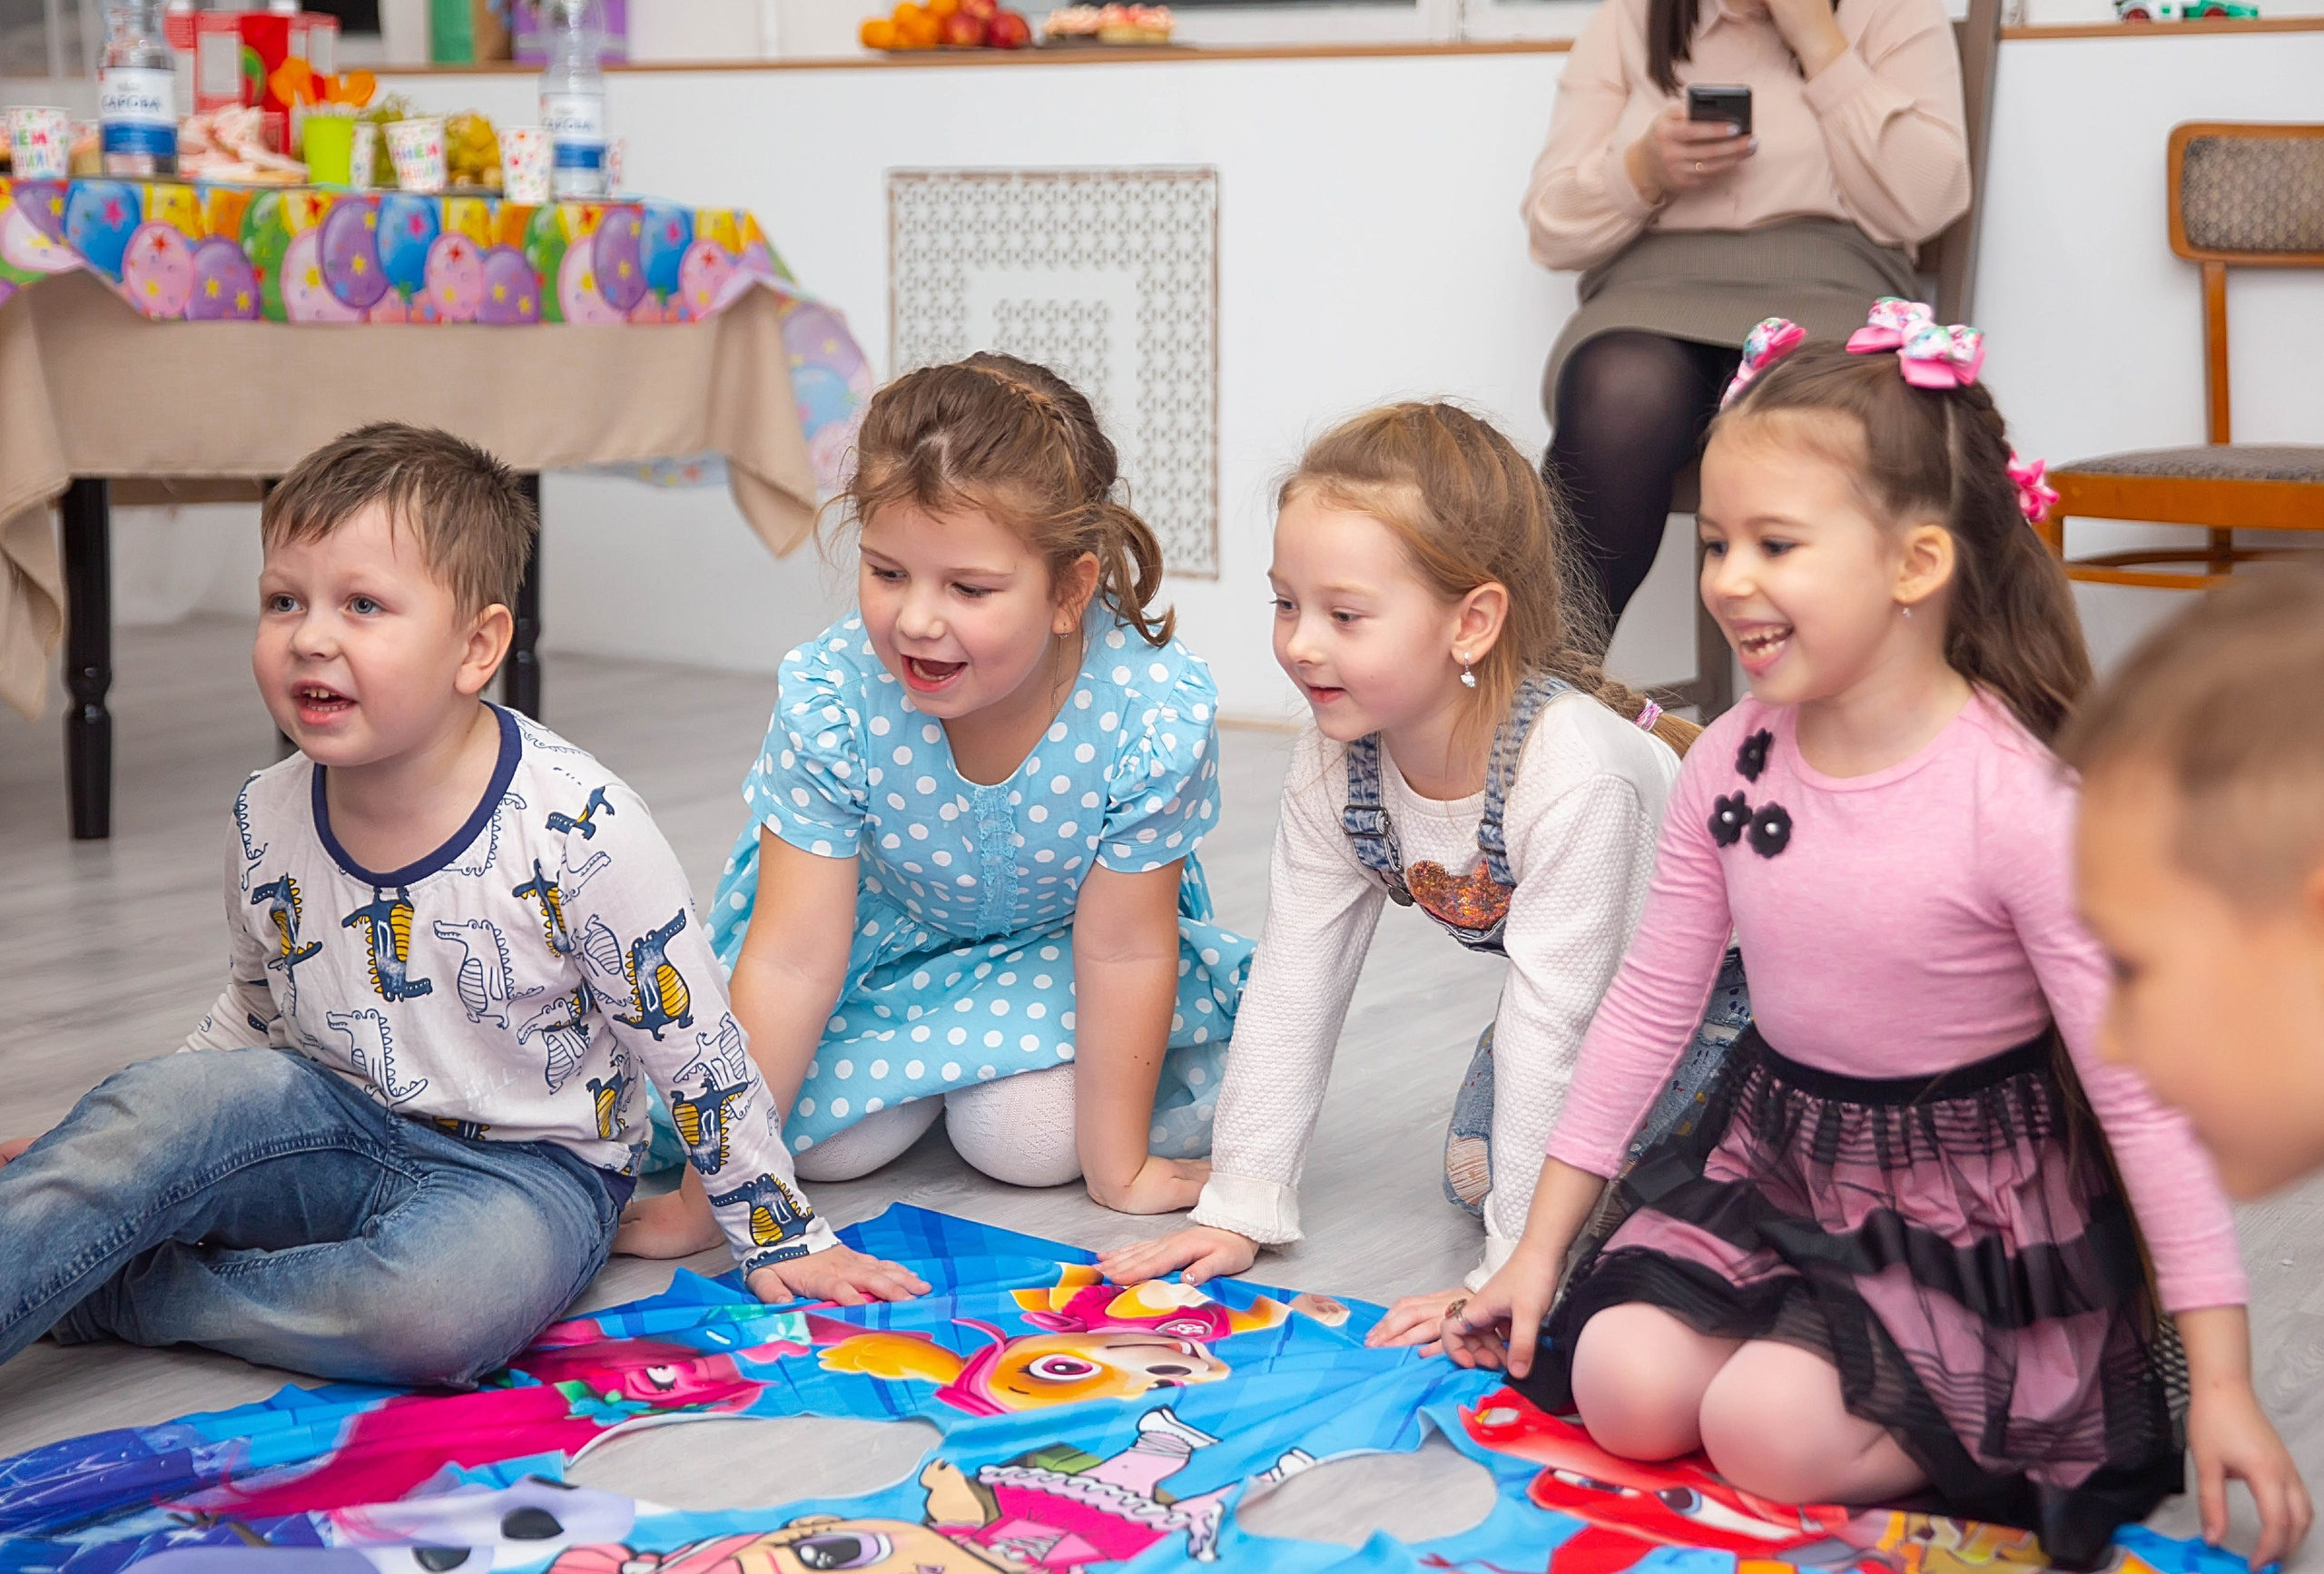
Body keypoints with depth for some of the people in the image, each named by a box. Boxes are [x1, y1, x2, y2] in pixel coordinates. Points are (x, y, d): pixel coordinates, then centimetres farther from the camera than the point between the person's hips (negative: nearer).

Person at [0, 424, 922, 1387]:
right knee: (155, 1111, -26)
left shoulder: (575, 826, -19)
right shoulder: (267, 822, -3)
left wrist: (782, 1239, -4)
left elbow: (695, 1047, -10)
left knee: (443, 1305, -35)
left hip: (524, 1170, -4)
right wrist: (85, 1166, 14)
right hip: (335, 1133, 4)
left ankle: (101, 1291, -21)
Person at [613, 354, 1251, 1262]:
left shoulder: (1157, 712, -36)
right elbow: (793, 959, -28)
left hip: (1056, 929, 0)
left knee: (1030, 1141, -19)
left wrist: (1119, 1168, -16)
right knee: (832, 1142, -14)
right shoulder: (828, 701, -33)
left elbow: (1123, 947, -24)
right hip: (884, 920, 1)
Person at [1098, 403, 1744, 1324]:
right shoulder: (1332, 766, -20)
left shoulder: (1571, 771, -41)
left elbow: (1554, 1024, -38)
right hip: (1577, 992, 6)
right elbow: (1293, 984, -13)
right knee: (1476, 1177, -5)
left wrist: (1515, 1274, -35)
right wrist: (1240, 1206, -14)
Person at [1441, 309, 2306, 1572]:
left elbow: (2141, 1088, -19)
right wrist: (1539, 1248, 7)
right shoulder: (1730, 764, -6)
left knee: (1769, 1431, -22)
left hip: (1974, 1214, -5)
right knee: (1627, 1391, -14)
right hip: (1771, 1160, 5)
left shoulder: (2023, 801, -23)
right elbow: (1645, 1006, 4)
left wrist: (2223, 1386, -18)